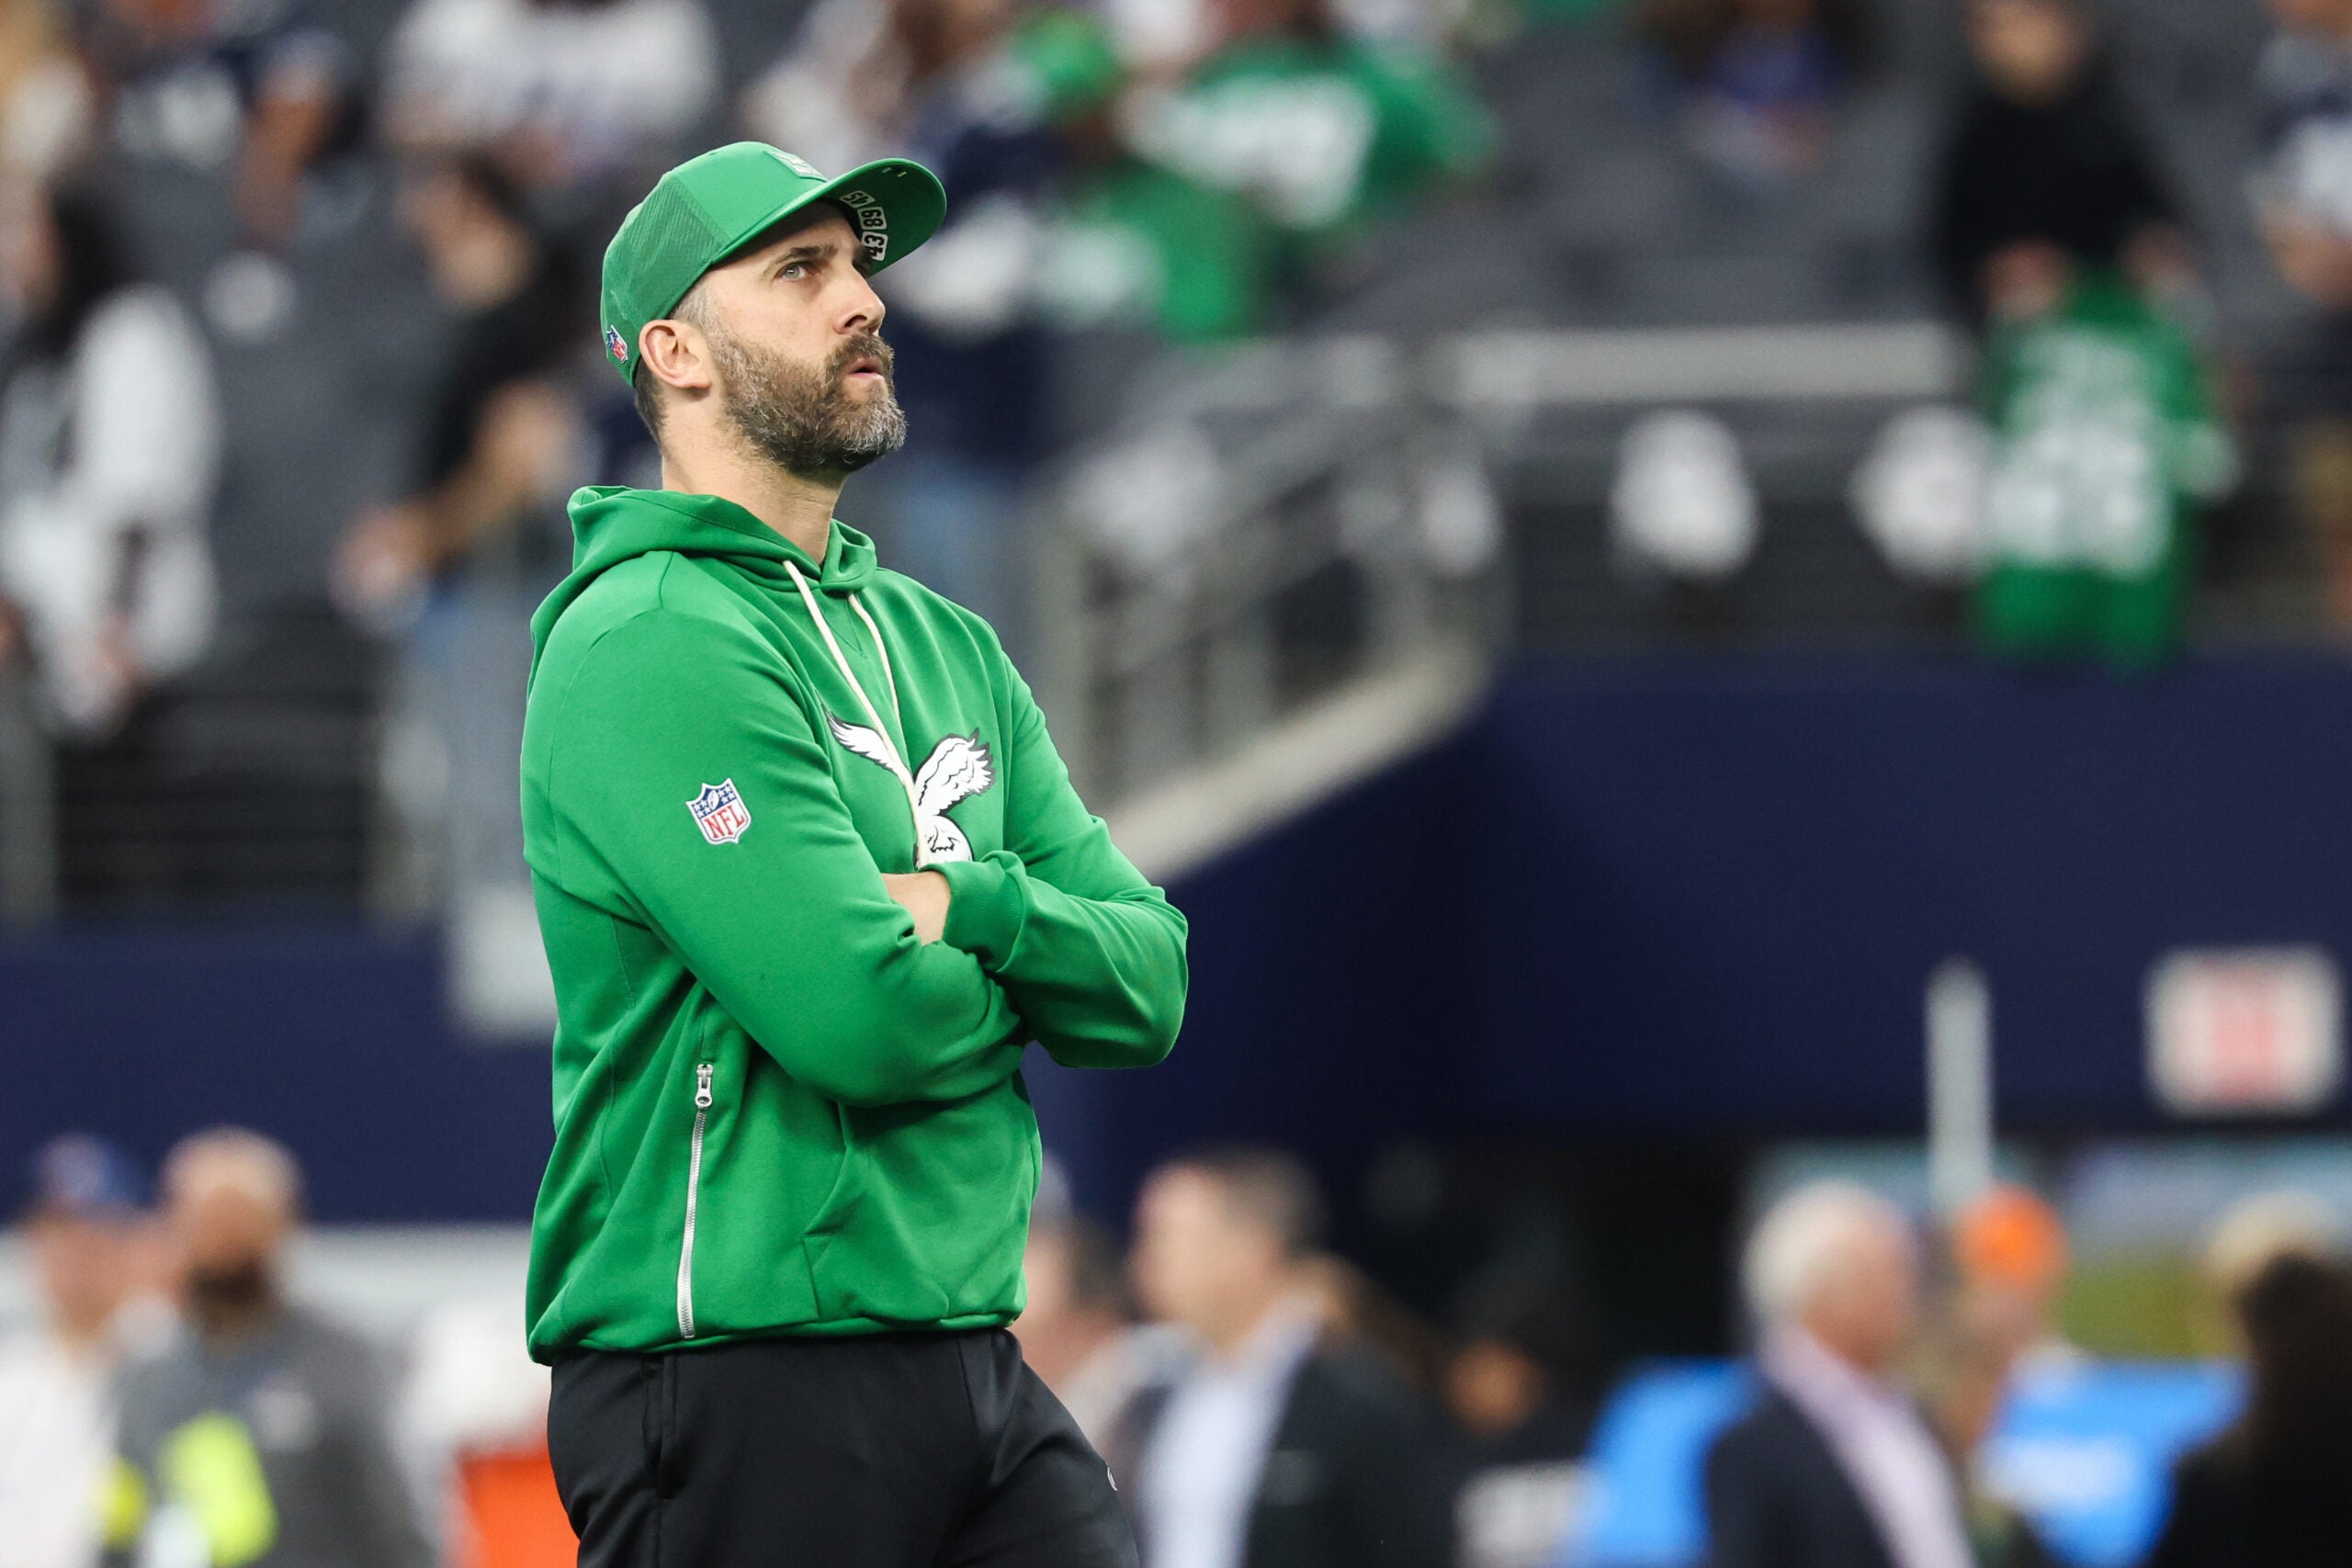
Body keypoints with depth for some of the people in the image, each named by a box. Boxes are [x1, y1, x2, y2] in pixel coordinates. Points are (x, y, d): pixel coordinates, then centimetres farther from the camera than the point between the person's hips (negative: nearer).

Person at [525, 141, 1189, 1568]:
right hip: (742, 1382, -8)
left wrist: (969, 907, -10)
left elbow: (1152, 982, 9)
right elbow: (861, 1017, -20)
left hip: (975, 1372, 8)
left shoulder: (946, 646, 17)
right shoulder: (650, 641, -11)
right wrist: (1021, 980, 1)